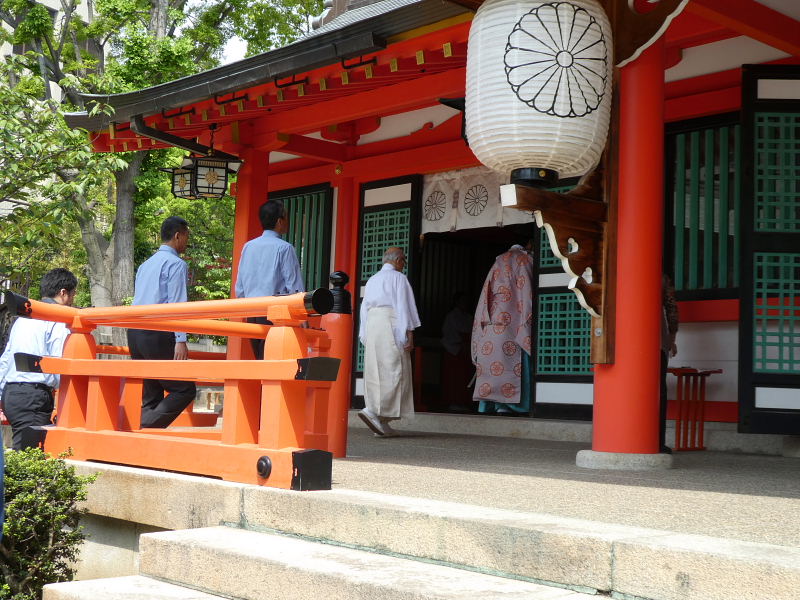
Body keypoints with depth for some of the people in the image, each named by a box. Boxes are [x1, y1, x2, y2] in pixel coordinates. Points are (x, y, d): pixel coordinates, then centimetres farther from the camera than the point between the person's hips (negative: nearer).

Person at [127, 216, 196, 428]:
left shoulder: (146, 264, 23)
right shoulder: (176, 264, -4)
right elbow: (177, 304, -12)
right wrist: (180, 340, -16)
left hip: (135, 332, 9)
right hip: (158, 334, -9)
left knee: (150, 395, 10)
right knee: (184, 390, -6)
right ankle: (146, 426, -18)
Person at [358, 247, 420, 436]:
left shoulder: (372, 280, 22)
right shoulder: (398, 278, 1)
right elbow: (403, 306, -7)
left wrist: (365, 336, 21)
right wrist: (409, 334, -10)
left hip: (372, 324, 7)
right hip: (391, 324, -7)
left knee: (376, 373, 4)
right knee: (394, 371, -7)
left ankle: (381, 422, 2)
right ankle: (373, 411, -21)